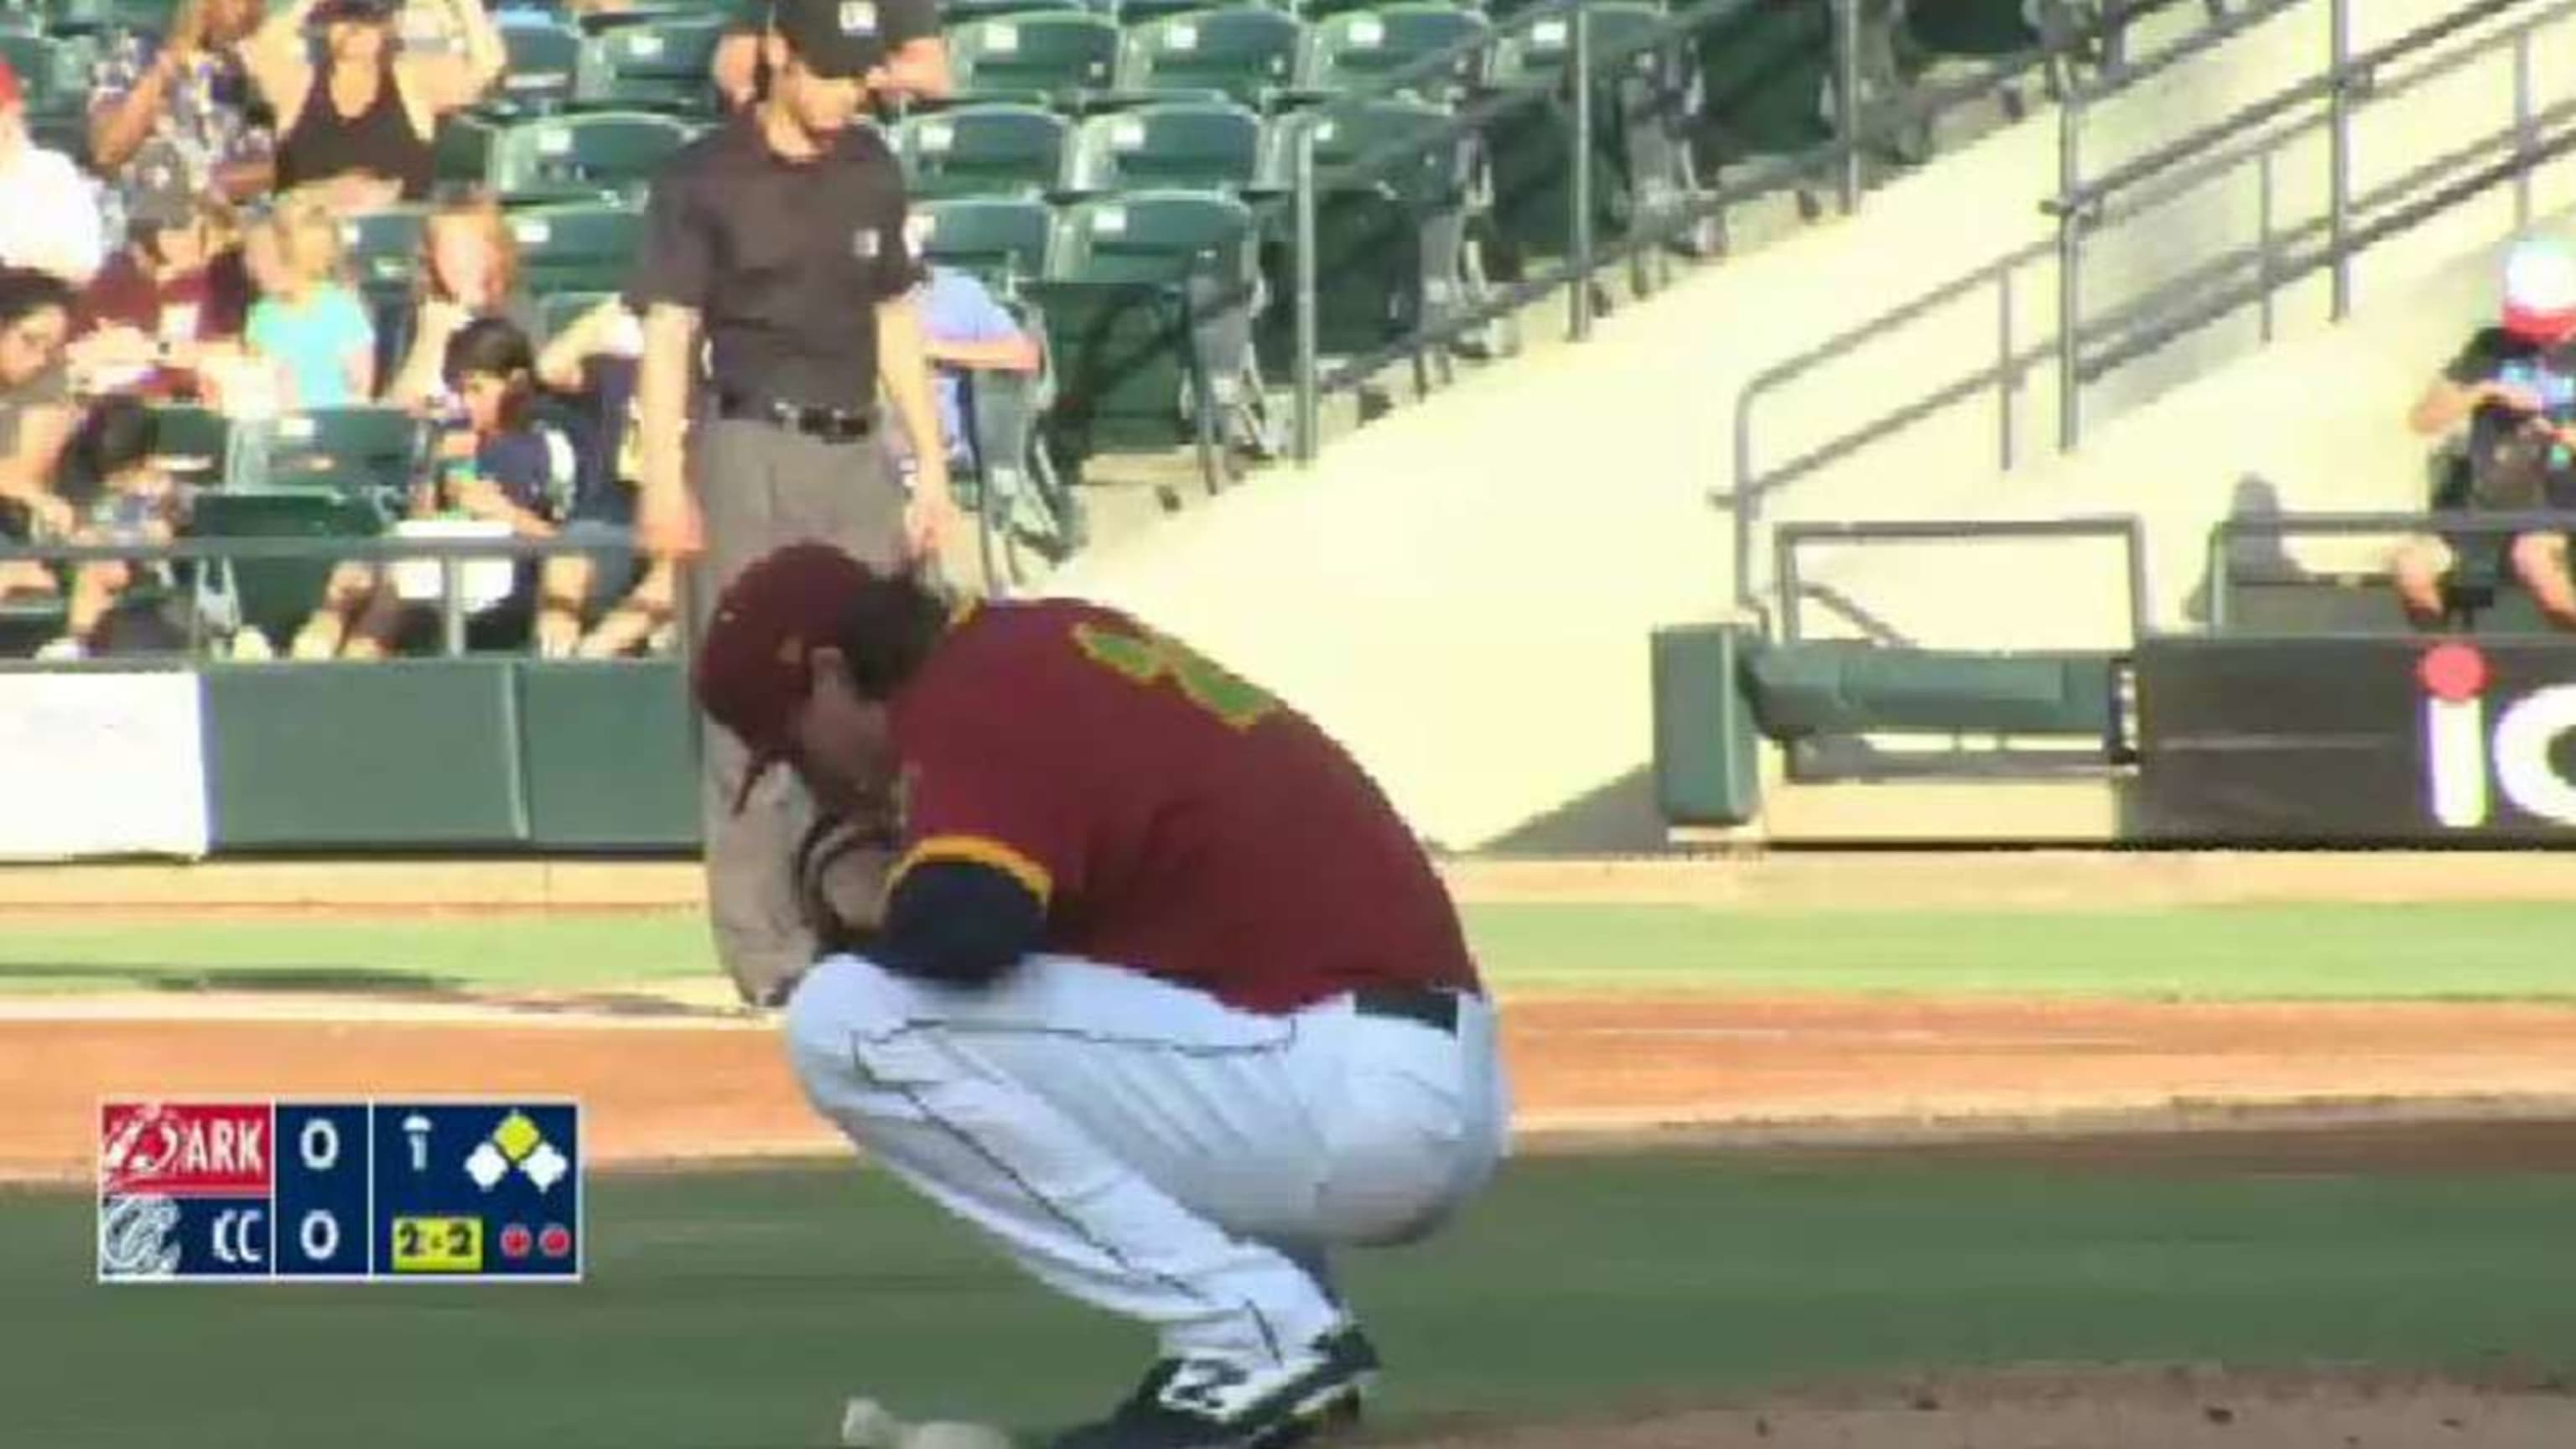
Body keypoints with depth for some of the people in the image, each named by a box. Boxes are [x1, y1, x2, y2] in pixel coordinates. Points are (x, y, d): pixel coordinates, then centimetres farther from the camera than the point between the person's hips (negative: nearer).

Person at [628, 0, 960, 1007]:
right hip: (752, 451, -5)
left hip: (857, 454, 5)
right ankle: (762, 952, -4)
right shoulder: (706, 178, -5)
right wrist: (665, 480, -15)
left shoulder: (871, 170, 11)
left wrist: (930, 465, 13)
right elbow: (667, 332, -7)